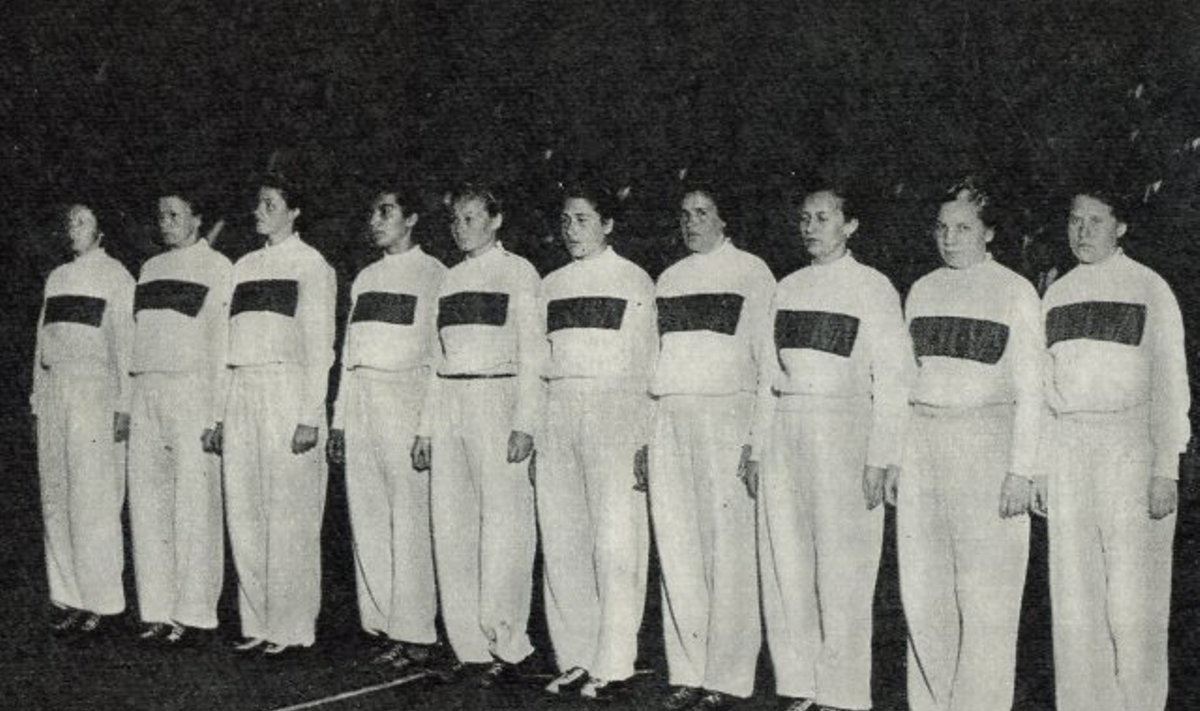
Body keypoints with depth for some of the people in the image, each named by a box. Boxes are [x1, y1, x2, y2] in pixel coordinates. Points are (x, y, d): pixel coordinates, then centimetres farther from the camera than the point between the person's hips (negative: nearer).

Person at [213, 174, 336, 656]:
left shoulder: (311, 265, -1)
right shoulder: (244, 265, 18)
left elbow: (319, 345, -6)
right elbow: (232, 341, 18)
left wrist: (310, 416, -14)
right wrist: (220, 413, 13)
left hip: (287, 388, -6)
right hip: (241, 390, 7)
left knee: (287, 516, -3)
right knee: (244, 514, 6)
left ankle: (291, 628, 5)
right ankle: (258, 622, 16)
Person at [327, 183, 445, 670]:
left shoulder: (431, 274, -1)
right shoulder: (365, 277, 20)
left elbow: (443, 351, -7)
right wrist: (338, 419, 16)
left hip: (406, 393, -7)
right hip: (359, 397, 7)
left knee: (408, 517, -6)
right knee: (366, 516, 6)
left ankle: (413, 633, 0)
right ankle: (382, 622, 14)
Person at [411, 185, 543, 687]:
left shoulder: (517, 273, 1)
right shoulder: (450, 279, 19)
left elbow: (531, 353, -5)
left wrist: (524, 423, -15)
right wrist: (425, 427, 15)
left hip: (496, 399, -6)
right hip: (447, 404, 6)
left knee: (503, 523, -8)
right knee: (451, 528, 4)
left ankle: (505, 649, 0)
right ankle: (469, 648, 11)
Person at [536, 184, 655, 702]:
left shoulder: (633, 281, 3)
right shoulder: (550, 286, 17)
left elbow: (647, 362, -1)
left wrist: (645, 436, -8)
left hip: (613, 409, -5)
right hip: (556, 411, 5)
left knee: (615, 543, -6)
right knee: (562, 542, 5)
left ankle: (613, 667, 1)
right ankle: (574, 659, 14)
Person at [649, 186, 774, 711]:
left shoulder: (750, 273, 2)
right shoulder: (669, 278, 19)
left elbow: (769, 362, -3)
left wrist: (758, 441, -12)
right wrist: (644, 434, 12)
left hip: (725, 414, -5)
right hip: (668, 420, 5)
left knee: (726, 549, -5)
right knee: (676, 549, 5)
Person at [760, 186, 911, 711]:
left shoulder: (873, 289, 0)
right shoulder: (787, 288, 14)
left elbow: (892, 378, -4)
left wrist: (879, 460, -11)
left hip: (843, 426, -5)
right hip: (783, 429, 5)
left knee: (841, 568, -2)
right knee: (785, 562, 5)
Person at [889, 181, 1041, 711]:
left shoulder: (1015, 292, 0)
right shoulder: (921, 291, 13)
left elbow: (1029, 388, -3)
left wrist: (1021, 470, -11)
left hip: (986, 439, -5)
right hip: (922, 441, 5)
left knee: (984, 593, -2)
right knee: (922, 589, 7)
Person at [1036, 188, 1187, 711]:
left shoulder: (1148, 289, 0)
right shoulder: (1057, 294, 14)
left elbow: (1170, 383, -3)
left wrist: (1166, 470, -11)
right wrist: (1039, 466, 11)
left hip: (1130, 443, -4)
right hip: (1067, 447, 5)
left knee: (1132, 598, -5)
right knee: (1072, 594, 6)